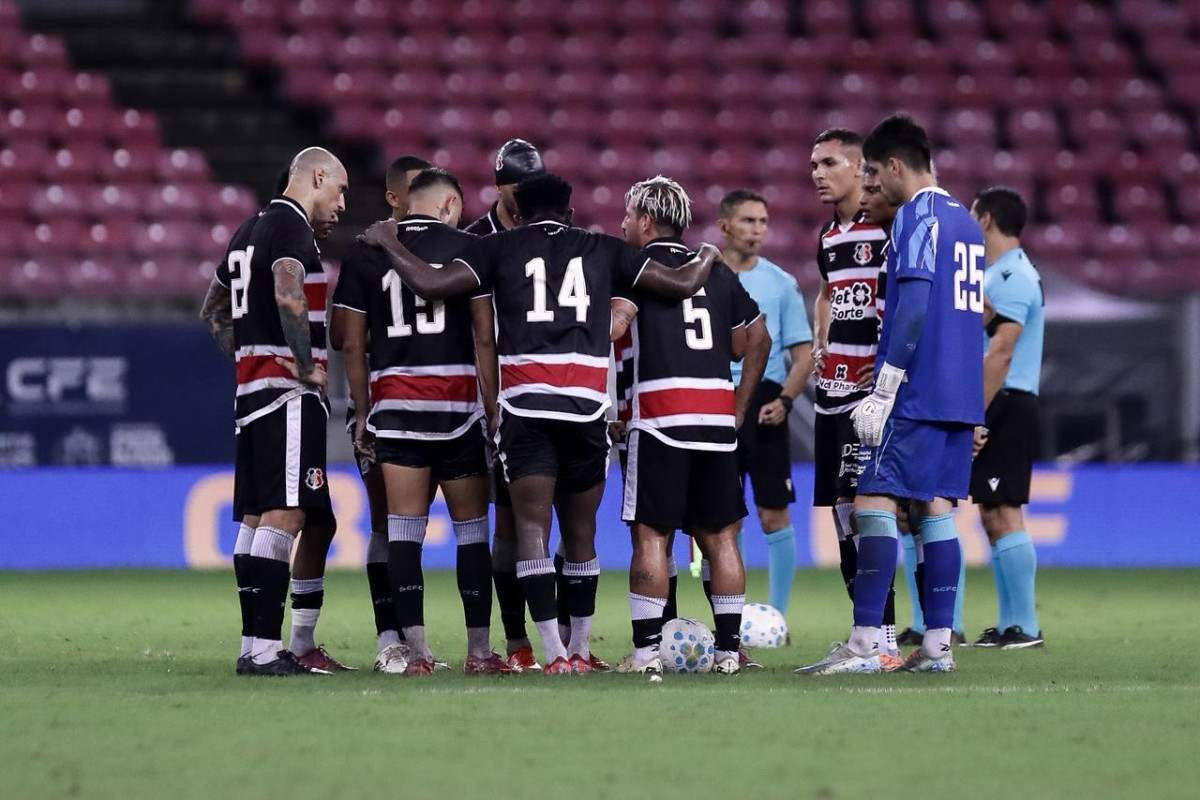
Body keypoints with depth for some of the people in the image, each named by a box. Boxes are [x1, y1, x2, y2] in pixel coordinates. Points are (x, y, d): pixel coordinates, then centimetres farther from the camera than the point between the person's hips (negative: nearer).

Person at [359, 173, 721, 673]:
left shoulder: (500, 248, 10)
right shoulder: (603, 251, 15)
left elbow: (429, 284, 2)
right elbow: (682, 285, 15)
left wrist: (387, 243, 19)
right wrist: (707, 257, 37)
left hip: (525, 404, -2)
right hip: (587, 406, 2)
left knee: (532, 525, -4)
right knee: (580, 532, 14)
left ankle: (554, 653, -15)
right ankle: (580, 649, 20)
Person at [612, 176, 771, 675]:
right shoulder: (717, 273, 19)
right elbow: (757, 340, 23)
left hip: (660, 414, -5)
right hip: (718, 418, 5)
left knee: (651, 535, -2)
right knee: (719, 535, 8)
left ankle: (647, 650, -5)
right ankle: (728, 649, 7)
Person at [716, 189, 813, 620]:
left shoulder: (781, 284, 6)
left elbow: (803, 354, 7)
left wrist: (784, 400, -9)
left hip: (763, 404, 0)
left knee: (774, 515, -3)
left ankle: (777, 616, 4)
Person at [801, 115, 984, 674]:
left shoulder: (916, 218, -10)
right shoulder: (966, 221, 18)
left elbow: (913, 309, -18)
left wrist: (883, 393, -17)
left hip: (917, 396, -9)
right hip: (962, 397, 9)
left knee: (875, 502, -8)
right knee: (936, 508, 8)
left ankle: (864, 644, -13)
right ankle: (937, 645, 5)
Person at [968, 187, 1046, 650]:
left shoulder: (1012, 277, -14)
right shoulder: (997, 273, 18)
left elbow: (999, 354, -20)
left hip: (1007, 407, -10)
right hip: (997, 409, 10)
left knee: (1004, 515, -11)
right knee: (993, 517, 11)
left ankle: (1026, 627, -12)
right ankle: (1008, 625, 14)